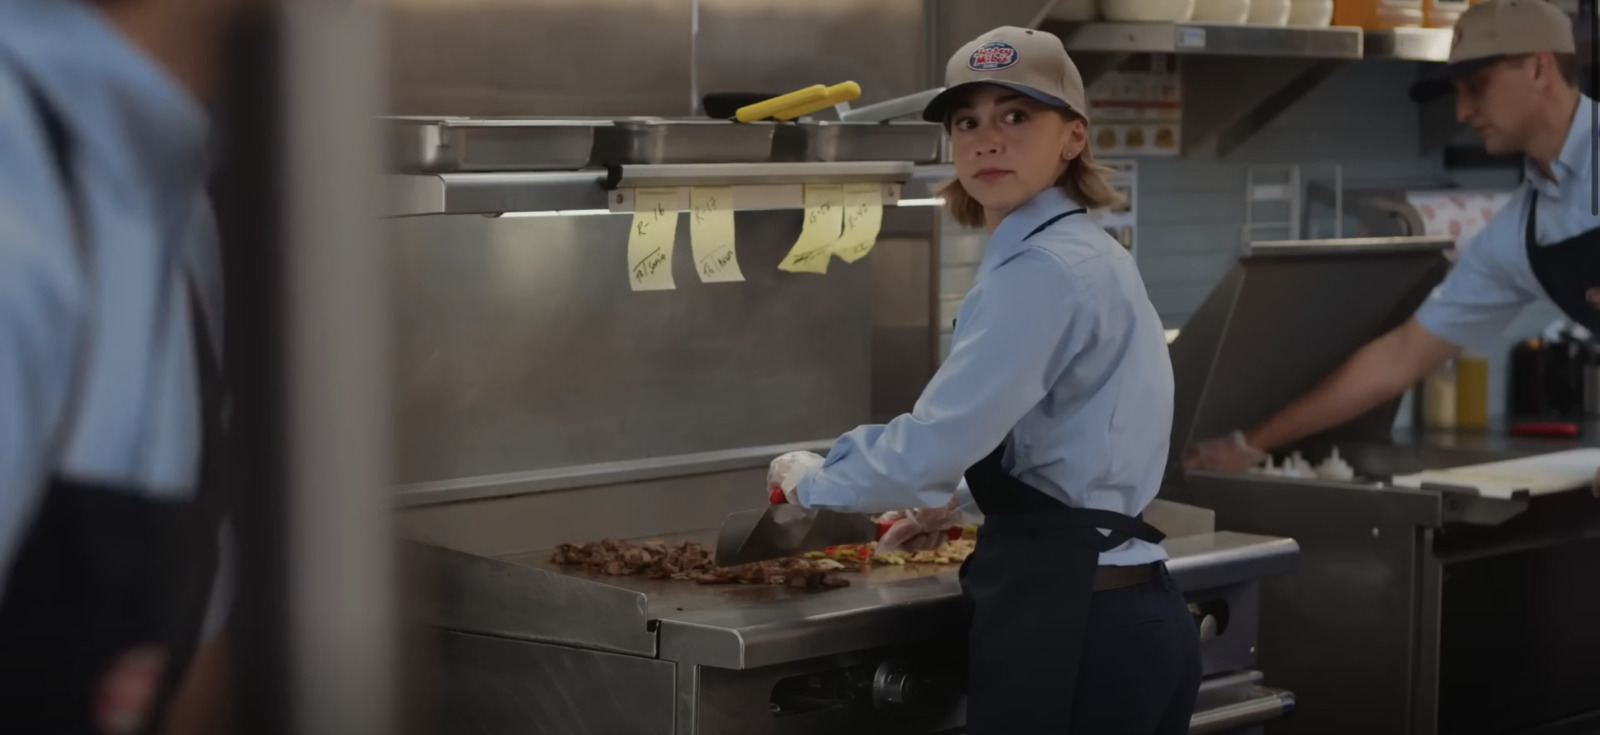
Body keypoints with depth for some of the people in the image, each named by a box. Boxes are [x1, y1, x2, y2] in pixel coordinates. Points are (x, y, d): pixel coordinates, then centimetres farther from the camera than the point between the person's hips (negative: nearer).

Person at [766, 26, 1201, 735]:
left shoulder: (1042, 270, -16)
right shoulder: (1090, 253, 15)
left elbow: (932, 445, -21)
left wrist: (810, 479, -4)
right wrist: (962, 500, 36)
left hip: (1066, 624, -10)